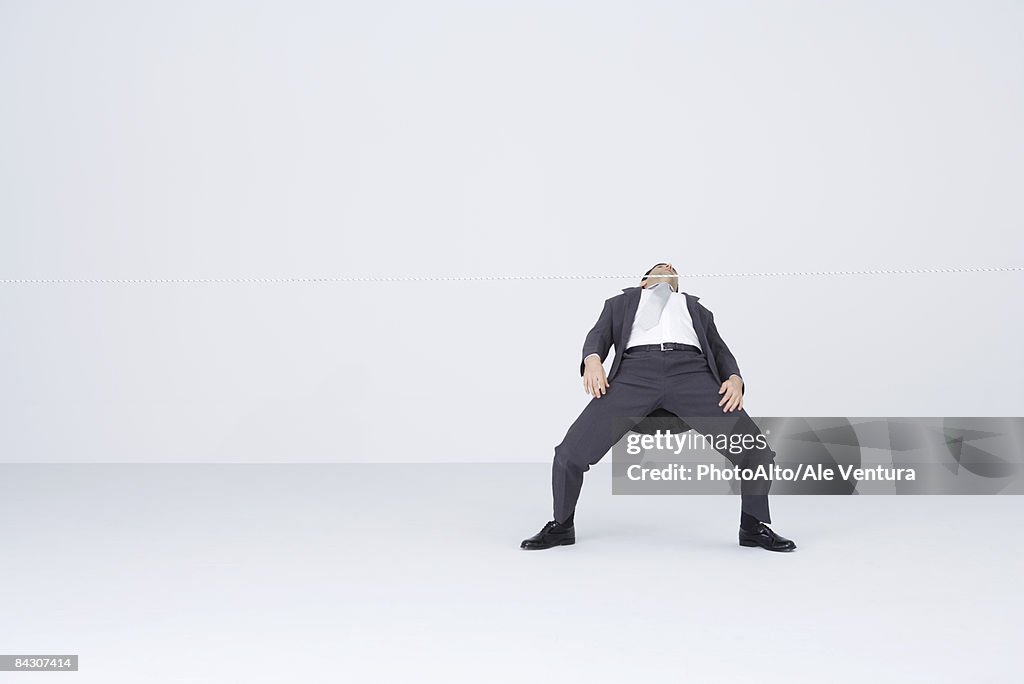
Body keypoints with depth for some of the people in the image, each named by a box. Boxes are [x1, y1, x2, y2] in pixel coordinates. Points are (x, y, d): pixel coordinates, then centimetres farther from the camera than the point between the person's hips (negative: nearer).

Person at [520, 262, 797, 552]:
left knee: (757, 451, -16)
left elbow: (719, 349, 25)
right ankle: (561, 526, 10)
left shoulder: (696, 308, 39)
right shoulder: (621, 302, 36)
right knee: (572, 452, -17)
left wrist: (734, 379, 0)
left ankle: (754, 527, 10)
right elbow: (600, 334, 19)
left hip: (692, 372, 1)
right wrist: (592, 359, -7)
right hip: (635, 372, -1)